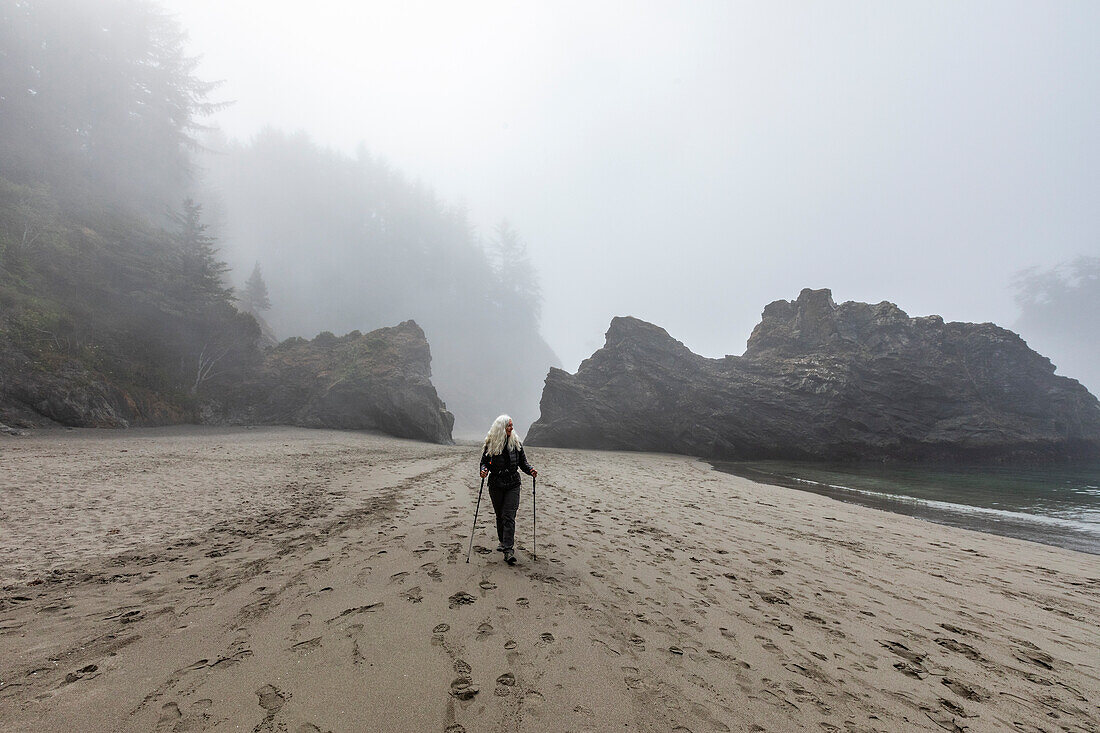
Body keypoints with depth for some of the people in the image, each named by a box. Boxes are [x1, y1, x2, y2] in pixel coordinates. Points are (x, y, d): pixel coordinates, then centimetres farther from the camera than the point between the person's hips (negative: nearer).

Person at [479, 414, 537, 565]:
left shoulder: (516, 443, 2)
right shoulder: (490, 444, -2)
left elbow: (522, 462, 8)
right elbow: (484, 461, 4)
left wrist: (530, 470, -11)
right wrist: (484, 470, -18)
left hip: (513, 485, -1)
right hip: (496, 486, 1)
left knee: (509, 516, -9)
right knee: (500, 516, 13)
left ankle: (508, 550, -12)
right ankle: (503, 541, 33)